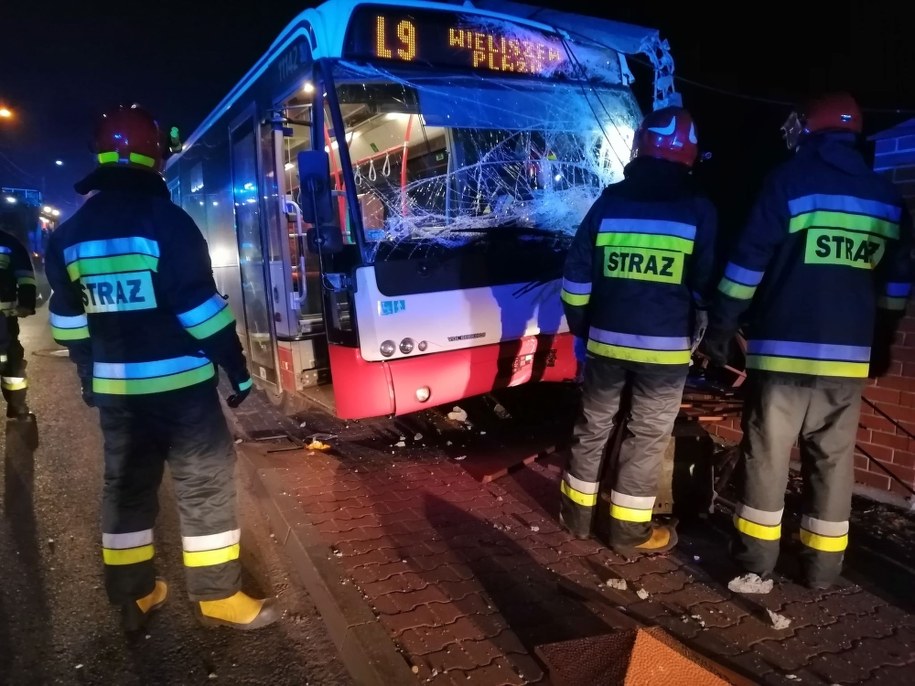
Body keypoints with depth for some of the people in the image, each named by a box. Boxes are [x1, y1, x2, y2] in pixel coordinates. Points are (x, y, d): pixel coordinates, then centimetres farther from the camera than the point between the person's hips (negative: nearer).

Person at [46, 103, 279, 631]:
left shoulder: (69, 234, 9)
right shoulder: (165, 219, -13)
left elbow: (67, 318, 15)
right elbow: (199, 306, -18)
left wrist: (89, 374, 24)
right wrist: (238, 368, -11)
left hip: (114, 385, 7)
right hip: (177, 382, -6)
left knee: (127, 485, 17)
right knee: (205, 486, 4)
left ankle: (134, 596, 29)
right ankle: (218, 596, 14)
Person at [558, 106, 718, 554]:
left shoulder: (609, 202, 4)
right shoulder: (698, 209, -1)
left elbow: (576, 275, 4)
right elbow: (707, 287, 2)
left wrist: (581, 326, 16)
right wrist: (701, 337, 15)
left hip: (606, 340, 2)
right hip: (666, 348, -2)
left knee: (593, 426, 14)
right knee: (648, 437, 8)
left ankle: (578, 514, 27)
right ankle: (630, 530, 18)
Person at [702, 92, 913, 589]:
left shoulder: (790, 181, -3)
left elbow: (747, 264, -8)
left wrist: (720, 329, -3)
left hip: (783, 349, -4)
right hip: (849, 355, 5)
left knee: (766, 454, 5)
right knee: (833, 460, 12)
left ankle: (758, 553, 13)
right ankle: (822, 564, 21)